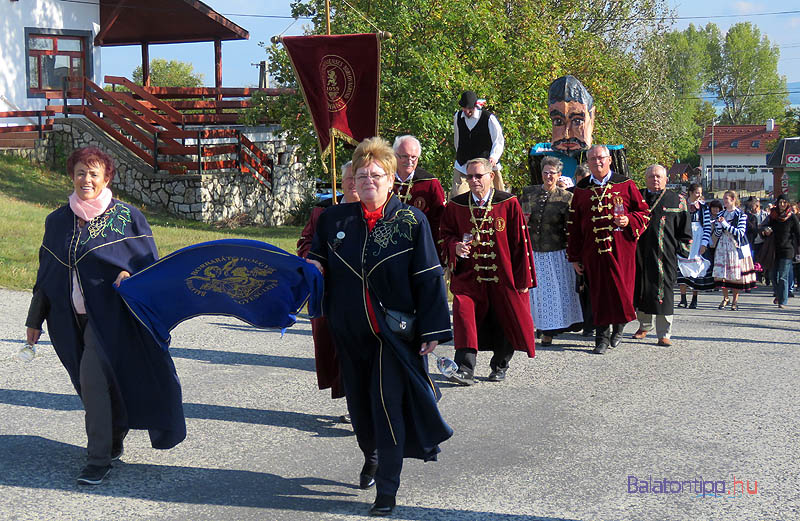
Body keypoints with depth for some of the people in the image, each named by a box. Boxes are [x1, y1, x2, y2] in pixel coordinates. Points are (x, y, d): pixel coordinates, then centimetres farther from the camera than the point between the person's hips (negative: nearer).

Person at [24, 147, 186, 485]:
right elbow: (46, 273, 15)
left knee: (93, 377, -15)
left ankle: (99, 458, -7)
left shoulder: (126, 217, -3)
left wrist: (130, 274, -22)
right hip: (72, 318, 5)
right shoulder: (57, 222, 9)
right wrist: (35, 318, 16)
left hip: (109, 313, -5)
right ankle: (114, 442, 30)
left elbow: (149, 261, 0)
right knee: (97, 380, 12)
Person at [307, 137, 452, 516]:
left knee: (388, 404, -6)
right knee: (358, 401, 16)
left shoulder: (411, 221, -6)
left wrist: (432, 329, -10)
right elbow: (316, 259, 18)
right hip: (349, 330, 4)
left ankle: (387, 490, 5)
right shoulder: (334, 219, 4)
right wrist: (313, 267, -7)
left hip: (394, 331, -4)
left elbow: (429, 279, -6)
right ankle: (371, 457, 44)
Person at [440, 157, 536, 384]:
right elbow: (446, 233, 15)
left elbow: (520, 243, -1)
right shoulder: (456, 206, 4)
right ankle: (466, 370, -18)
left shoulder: (509, 204, -3)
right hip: (468, 276, 1)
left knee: (504, 321, 8)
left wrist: (523, 278, -2)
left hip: (502, 276, -1)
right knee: (463, 313, -20)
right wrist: (455, 246, -9)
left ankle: (499, 367, 30)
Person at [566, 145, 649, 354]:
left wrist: (629, 220, -13)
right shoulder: (581, 190, 10)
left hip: (621, 249, -1)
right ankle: (602, 338, 10)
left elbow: (643, 212, 9)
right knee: (599, 292, 2)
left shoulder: (625, 185, 5)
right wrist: (574, 257, 8)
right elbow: (573, 226, 11)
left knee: (621, 289, -2)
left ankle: (618, 327, 25)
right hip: (593, 250, 2)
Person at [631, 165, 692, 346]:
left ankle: (663, 334, 0)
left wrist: (682, 250, 1)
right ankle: (644, 326, 29)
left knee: (662, 294, -5)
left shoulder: (676, 201, 8)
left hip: (664, 255, -2)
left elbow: (685, 231, 10)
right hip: (639, 253, 3)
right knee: (640, 290, 10)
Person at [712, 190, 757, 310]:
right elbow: (717, 233, 9)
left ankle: (735, 300, 9)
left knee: (737, 273, -2)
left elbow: (740, 232, -13)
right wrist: (719, 224, -11)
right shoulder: (721, 214, 11)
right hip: (722, 245, 4)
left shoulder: (741, 215, -2)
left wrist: (726, 224, -17)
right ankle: (725, 298, 14)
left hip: (736, 246, -4)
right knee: (722, 272, -2)